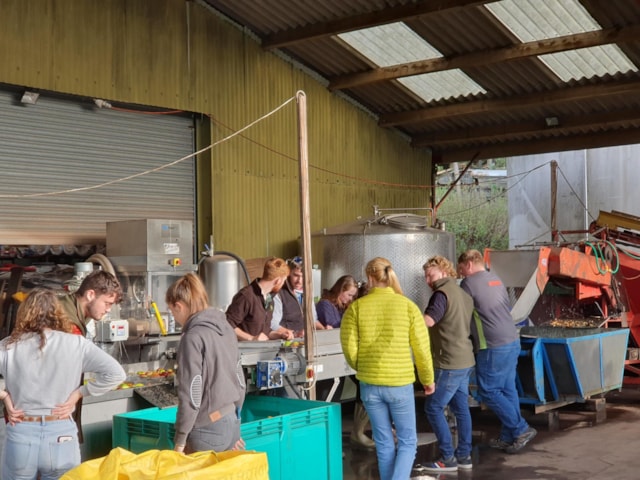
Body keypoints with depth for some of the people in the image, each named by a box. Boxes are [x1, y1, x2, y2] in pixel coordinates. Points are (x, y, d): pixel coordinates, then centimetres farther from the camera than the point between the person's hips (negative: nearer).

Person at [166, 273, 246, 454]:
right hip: (232, 422, 8)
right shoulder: (225, 327, 8)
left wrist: (180, 440, -9)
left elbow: (190, 394, -16)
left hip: (208, 429, -8)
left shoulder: (193, 338, -15)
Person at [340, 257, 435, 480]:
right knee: (407, 442, 10)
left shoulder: (356, 307, -4)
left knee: (383, 443, 14)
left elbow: (349, 347, -4)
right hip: (400, 383, -1)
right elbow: (421, 348, -3)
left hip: (369, 384, 2)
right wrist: (428, 380, 12)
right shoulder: (407, 306, -5)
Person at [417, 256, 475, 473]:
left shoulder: (442, 293, -14)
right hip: (465, 360, 9)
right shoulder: (463, 294, 14)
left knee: (433, 408, -2)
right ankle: (464, 455, 19)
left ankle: (448, 458, 1)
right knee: (461, 408, 13)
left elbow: (428, 321, -28)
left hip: (450, 362, -9)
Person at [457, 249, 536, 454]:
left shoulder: (469, 283, -9)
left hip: (494, 347, -8)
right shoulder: (496, 279, 15)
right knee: (507, 389, 12)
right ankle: (508, 437, 18)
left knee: (488, 391, 1)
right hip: (512, 341, 8)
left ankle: (521, 429, 0)